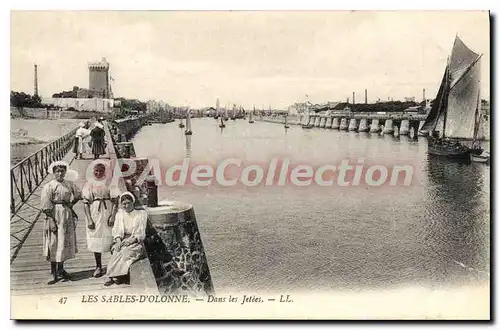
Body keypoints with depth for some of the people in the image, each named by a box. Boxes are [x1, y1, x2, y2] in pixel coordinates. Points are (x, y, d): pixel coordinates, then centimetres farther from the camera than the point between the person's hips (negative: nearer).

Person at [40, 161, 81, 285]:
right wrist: (51, 221, -17)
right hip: (54, 216, -5)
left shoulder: (69, 184, 4)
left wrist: (71, 204, 6)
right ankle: (53, 273, 8)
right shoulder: (49, 186, -9)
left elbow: (78, 195, 21)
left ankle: (61, 269, 26)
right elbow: (46, 206, -12)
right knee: (54, 244, -1)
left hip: (67, 215, 5)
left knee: (65, 242, 11)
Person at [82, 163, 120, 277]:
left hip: (107, 212, -1)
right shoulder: (89, 184, 4)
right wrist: (89, 219, -8)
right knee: (96, 240, 6)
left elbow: (115, 200, 0)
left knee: (111, 239, -1)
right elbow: (86, 203, 0)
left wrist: (113, 216, -10)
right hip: (94, 213, 1)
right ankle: (98, 267, 17)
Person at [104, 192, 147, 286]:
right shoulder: (119, 214, 16)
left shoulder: (141, 214, 6)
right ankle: (117, 276, -34)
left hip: (136, 242, -3)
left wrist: (131, 240, -19)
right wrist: (118, 240, -15)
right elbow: (116, 230, 6)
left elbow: (141, 233, -1)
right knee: (117, 250, -30)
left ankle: (112, 276, -31)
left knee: (126, 251, -31)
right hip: (122, 241, 3)